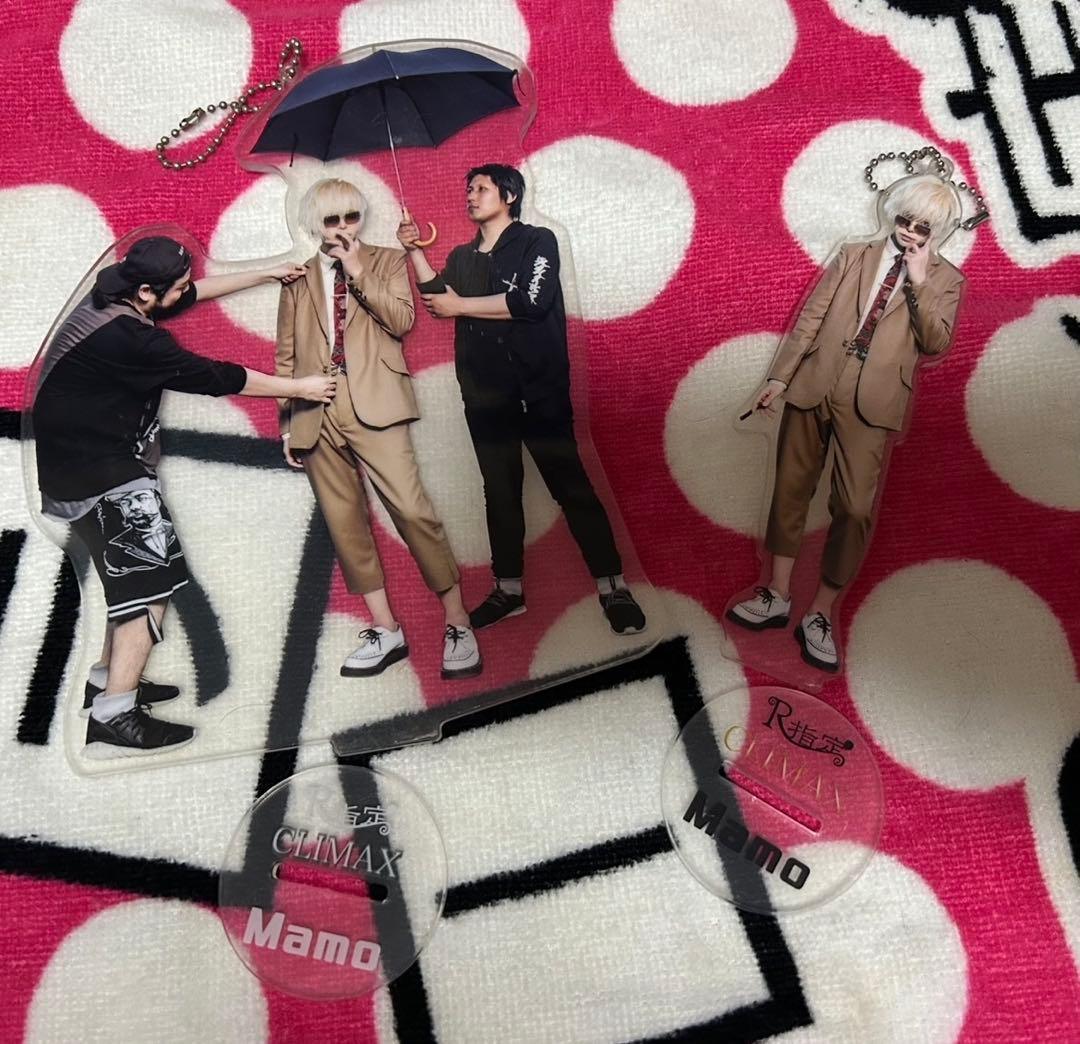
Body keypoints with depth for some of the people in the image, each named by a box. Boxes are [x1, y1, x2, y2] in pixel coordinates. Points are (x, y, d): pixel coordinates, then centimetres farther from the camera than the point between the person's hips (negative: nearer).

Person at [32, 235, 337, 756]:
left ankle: (108, 678, 28)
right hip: (96, 469, -10)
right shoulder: (125, 338, -25)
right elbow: (214, 377, -18)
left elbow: (199, 291, 15)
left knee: (132, 569, 18)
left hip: (88, 456, 10)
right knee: (151, 573, -11)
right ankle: (113, 718, -12)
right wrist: (300, 387, -8)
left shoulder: (112, 291, 1)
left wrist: (267, 274, 19)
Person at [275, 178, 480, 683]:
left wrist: (359, 275, -8)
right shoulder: (297, 278, 17)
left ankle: (457, 623, -4)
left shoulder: (387, 261, 12)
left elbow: (403, 321, -4)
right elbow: (286, 355, 16)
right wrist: (287, 421, 11)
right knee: (345, 523, 3)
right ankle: (385, 630, 13)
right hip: (317, 413, 4)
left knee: (412, 509, -14)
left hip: (372, 404, -3)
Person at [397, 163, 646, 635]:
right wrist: (415, 252, -5)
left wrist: (460, 305, -6)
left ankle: (613, 587, -1)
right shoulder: (462, 257, 19)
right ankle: (509, 589, 18)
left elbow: (530, 302, -15)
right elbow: (437, 300, 5)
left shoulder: (537, 242, 1)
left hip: (540, 390, -5)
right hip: (485, 396, 5)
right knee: (499, 492, 9)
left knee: (571, 486, -6)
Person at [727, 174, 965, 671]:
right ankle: (777, 596, 19)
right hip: (813, 387, 2)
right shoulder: (853, 255, 12)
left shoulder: (945, 280, 8)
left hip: (870, 404, -2)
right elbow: (810, 318, 8)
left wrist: (919, 282, -12)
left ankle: (820, 613, 9)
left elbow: (935, 343, -6)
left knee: (855, 508, -5)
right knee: (790, 490, 6)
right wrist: (779, 376, 2)